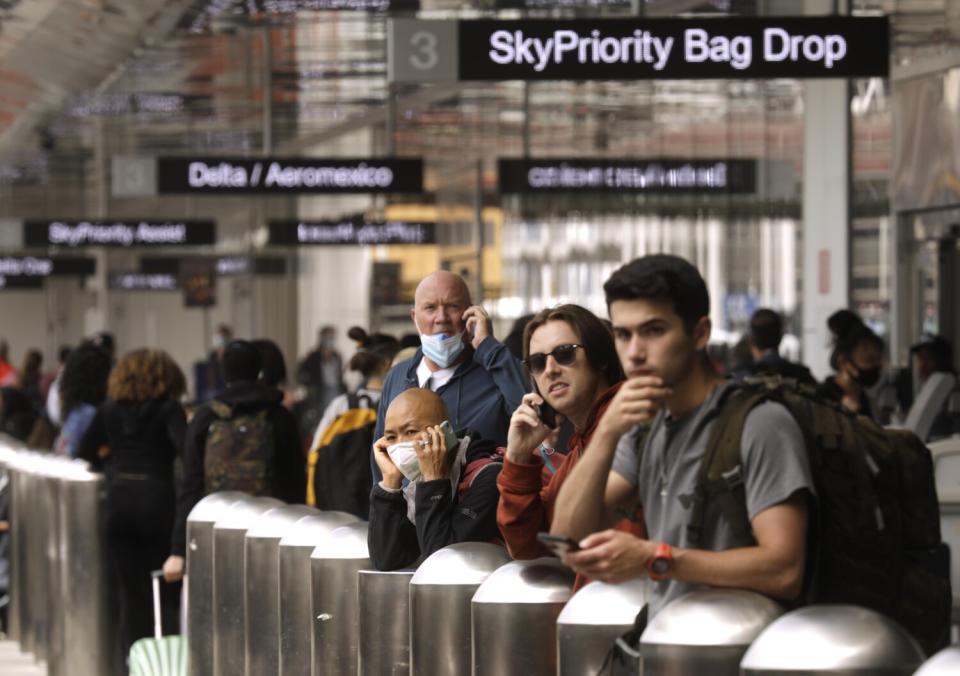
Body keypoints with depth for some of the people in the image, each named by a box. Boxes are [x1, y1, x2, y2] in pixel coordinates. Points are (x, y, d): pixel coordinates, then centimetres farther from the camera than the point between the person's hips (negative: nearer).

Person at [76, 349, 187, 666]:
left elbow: (85, 456, 10)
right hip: (157, 500, -3)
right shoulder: (168, 408, -1)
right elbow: (186, 449, -17)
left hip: (118, 501, 3)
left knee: (130, 593, 8)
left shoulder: (110, 409, 9)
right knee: (166, 592, 3)